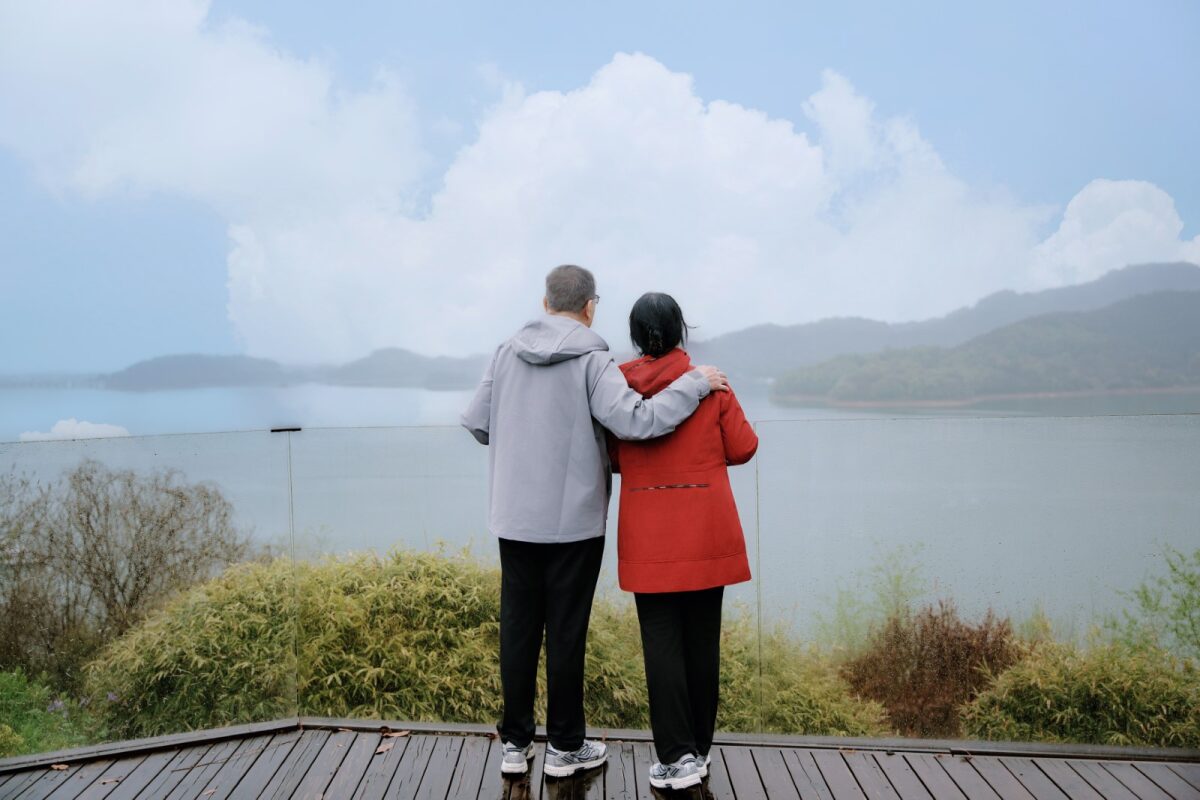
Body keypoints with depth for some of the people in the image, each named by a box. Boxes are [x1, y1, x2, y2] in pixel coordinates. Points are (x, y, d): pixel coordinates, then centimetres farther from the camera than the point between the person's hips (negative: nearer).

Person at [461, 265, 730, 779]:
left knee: (517, 628, 12)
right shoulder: (592, 360, -12)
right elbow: (635, 421, -23)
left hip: (514, 518, 4)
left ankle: (515, 744, 22)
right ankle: (565, 747, 19)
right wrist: (695, 383, -12)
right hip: (573, 520, -4)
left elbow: (475, 421, 7)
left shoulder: (507, 353, 3)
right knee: (565, 633, 7)